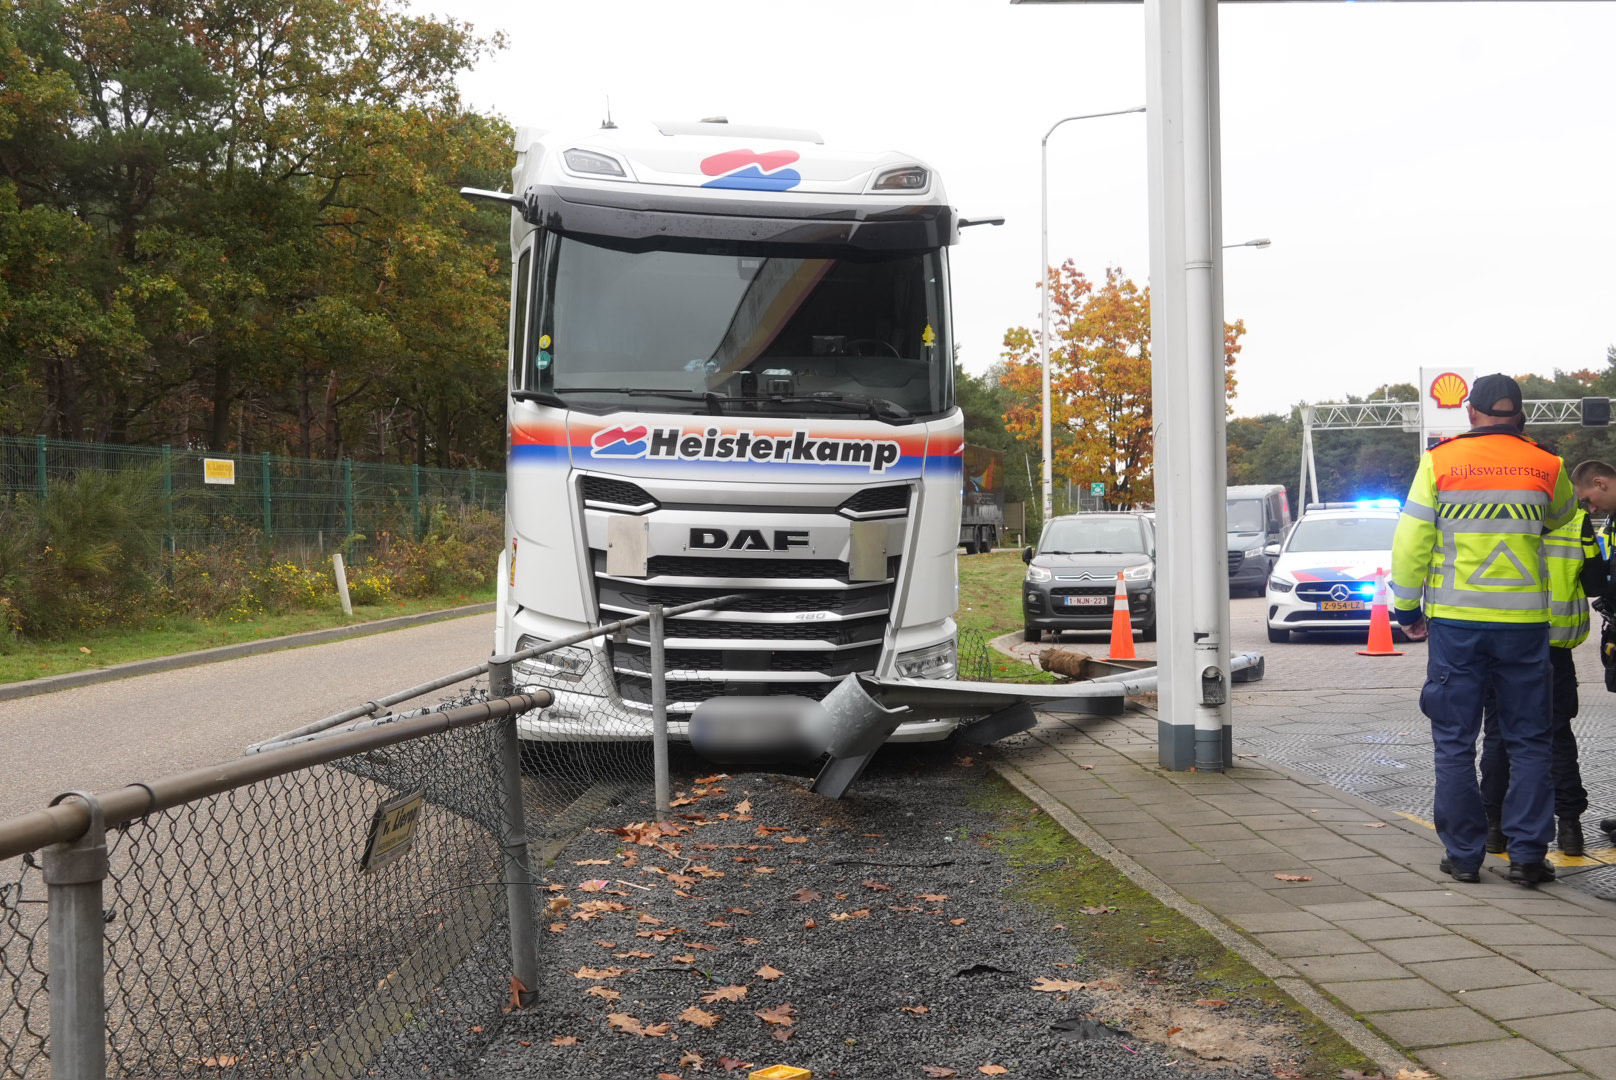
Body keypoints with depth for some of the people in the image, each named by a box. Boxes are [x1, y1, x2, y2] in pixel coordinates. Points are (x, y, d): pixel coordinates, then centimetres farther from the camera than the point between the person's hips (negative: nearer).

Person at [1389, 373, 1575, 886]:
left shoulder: (1439, 461, -2)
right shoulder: (1545, 465, 2)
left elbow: (1411, 542, -3)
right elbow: (1561, 515, 24)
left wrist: (1407, 608, 6)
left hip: (1455, 621, -1)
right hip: (1523, 622, 1)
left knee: (1455, 742, 7)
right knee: (1529, 742, 10)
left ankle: (1464, 854, 10)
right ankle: (1527, 854, 8)